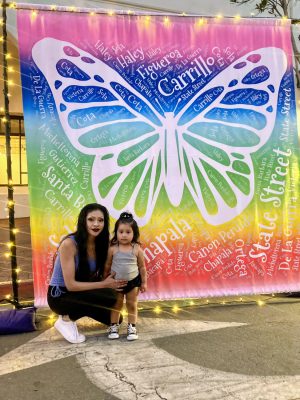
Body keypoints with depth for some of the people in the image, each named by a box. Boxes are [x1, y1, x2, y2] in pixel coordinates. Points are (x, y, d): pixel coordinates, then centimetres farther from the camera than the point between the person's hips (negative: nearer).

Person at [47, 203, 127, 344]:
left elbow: (96, 277, 1)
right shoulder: (69, 244, -25)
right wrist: (104, 284, -24)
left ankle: (72, 314, 19)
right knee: (109, 297, -26)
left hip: (80, 292, 8)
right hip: (60, 295, -7)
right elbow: (71, 285, -26)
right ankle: (66, 319, -9)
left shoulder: (100, 244, -4)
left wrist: (112, 283, -17)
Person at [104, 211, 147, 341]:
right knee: (116, 305, 13)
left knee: (132, 304, 11)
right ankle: (113, 326, 27)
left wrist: (144, 282, 1)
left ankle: (132, 327, 24)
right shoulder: (113, 249, -12)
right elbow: (107, 266, 0)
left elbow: (142, 267, -3)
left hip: (133, 282, 0)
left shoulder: (137, 249, -12)